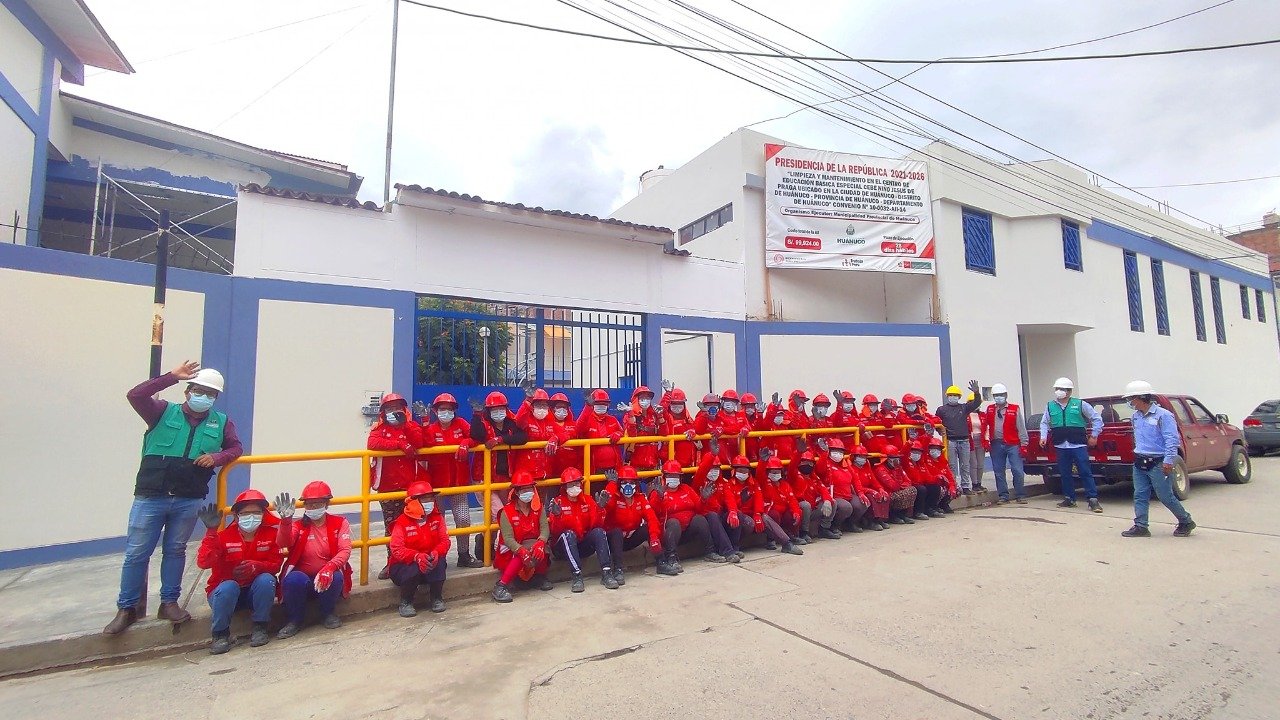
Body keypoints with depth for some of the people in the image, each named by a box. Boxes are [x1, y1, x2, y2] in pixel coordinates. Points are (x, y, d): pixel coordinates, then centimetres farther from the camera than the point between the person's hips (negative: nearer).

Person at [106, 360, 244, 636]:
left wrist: (217, 457, -12)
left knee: (175, 551, 13)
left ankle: (169, 603, 24)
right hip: (150, 497, -2)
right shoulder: (164, 412, -1)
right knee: (136, 553, 5)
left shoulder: (221, 423, 6)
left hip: (189, 501, 2)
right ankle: (127, 608, 19)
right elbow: (135, 395, -15)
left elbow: (236, 447, 10)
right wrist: (173, 376, -19)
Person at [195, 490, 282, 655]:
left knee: (266, 579, -30)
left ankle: (260, 628, -13)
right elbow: (203, 563, -26)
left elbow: (276, 564, -8)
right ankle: (221, 634, -11)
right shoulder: (224, 536, -11)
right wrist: (211, 531, -34)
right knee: (228, 586, -33)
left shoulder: (271, 534, -7)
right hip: (226, 592, -1)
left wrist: (256, 566, -30)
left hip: (257, 592, 1)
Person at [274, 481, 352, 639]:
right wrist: (286, 519, -38)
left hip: (329, 580, 0)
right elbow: (283, 543, -20)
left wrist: (329, 568, -32)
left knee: (336, 577, -33)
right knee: (293, 579, -31)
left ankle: (329, 614, -1)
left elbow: (345, 550, -13)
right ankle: (294, 620, -5)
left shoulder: (339, 523, -1)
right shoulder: (298, 526, 1)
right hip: (302, 579, 1)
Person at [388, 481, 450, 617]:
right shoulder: (402, 522, -15)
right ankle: (405, 603, -6)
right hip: (403, 565, -3)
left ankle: (436, 598, -7)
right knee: (413, 569, -35)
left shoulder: (437, 517, -3)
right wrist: (417, 556, -38)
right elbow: (396, 549, -21)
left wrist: (436, 553, -28)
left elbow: (444, 541, -5)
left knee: (440, 560, -29)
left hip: (430, 563, 3)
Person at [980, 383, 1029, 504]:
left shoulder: (1014, 409, 1)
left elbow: (1021, 428, -1)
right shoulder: (989, 409, 9)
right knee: (998, 472, 7)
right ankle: (1003, 496, 16)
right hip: (996, 445, 3)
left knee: (1018, 471, -4)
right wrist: (985, 441, 2)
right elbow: (984, 426, 10)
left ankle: (1020, 495, 9)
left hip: (1012, 444, -3)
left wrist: (1023, 445, -5)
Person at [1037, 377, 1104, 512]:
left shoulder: (1080, 404, 0)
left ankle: (1093, 499, 1)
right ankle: (1069, 499, 20)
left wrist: (1094, 436, 6)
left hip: (1078, 445, -3)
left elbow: (1097, 419, 8)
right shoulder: (1050, 406, 8)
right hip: (1061, 446, 3)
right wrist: (1043, 436, 3)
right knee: (1065, 474, 10)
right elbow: (1044, 423, 16)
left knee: (1085, 472, -5)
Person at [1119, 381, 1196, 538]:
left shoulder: (1163, 415, -12)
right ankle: (1141, 526, 7)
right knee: (1139, 495, 4)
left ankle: (1186, 522, 24)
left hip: (1157, 464, -7)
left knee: (1166, 496, 3)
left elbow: (1172, 440, -16)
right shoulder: (1136, 416, 11)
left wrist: (1168, 461, -20)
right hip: (1139, 463, 7)